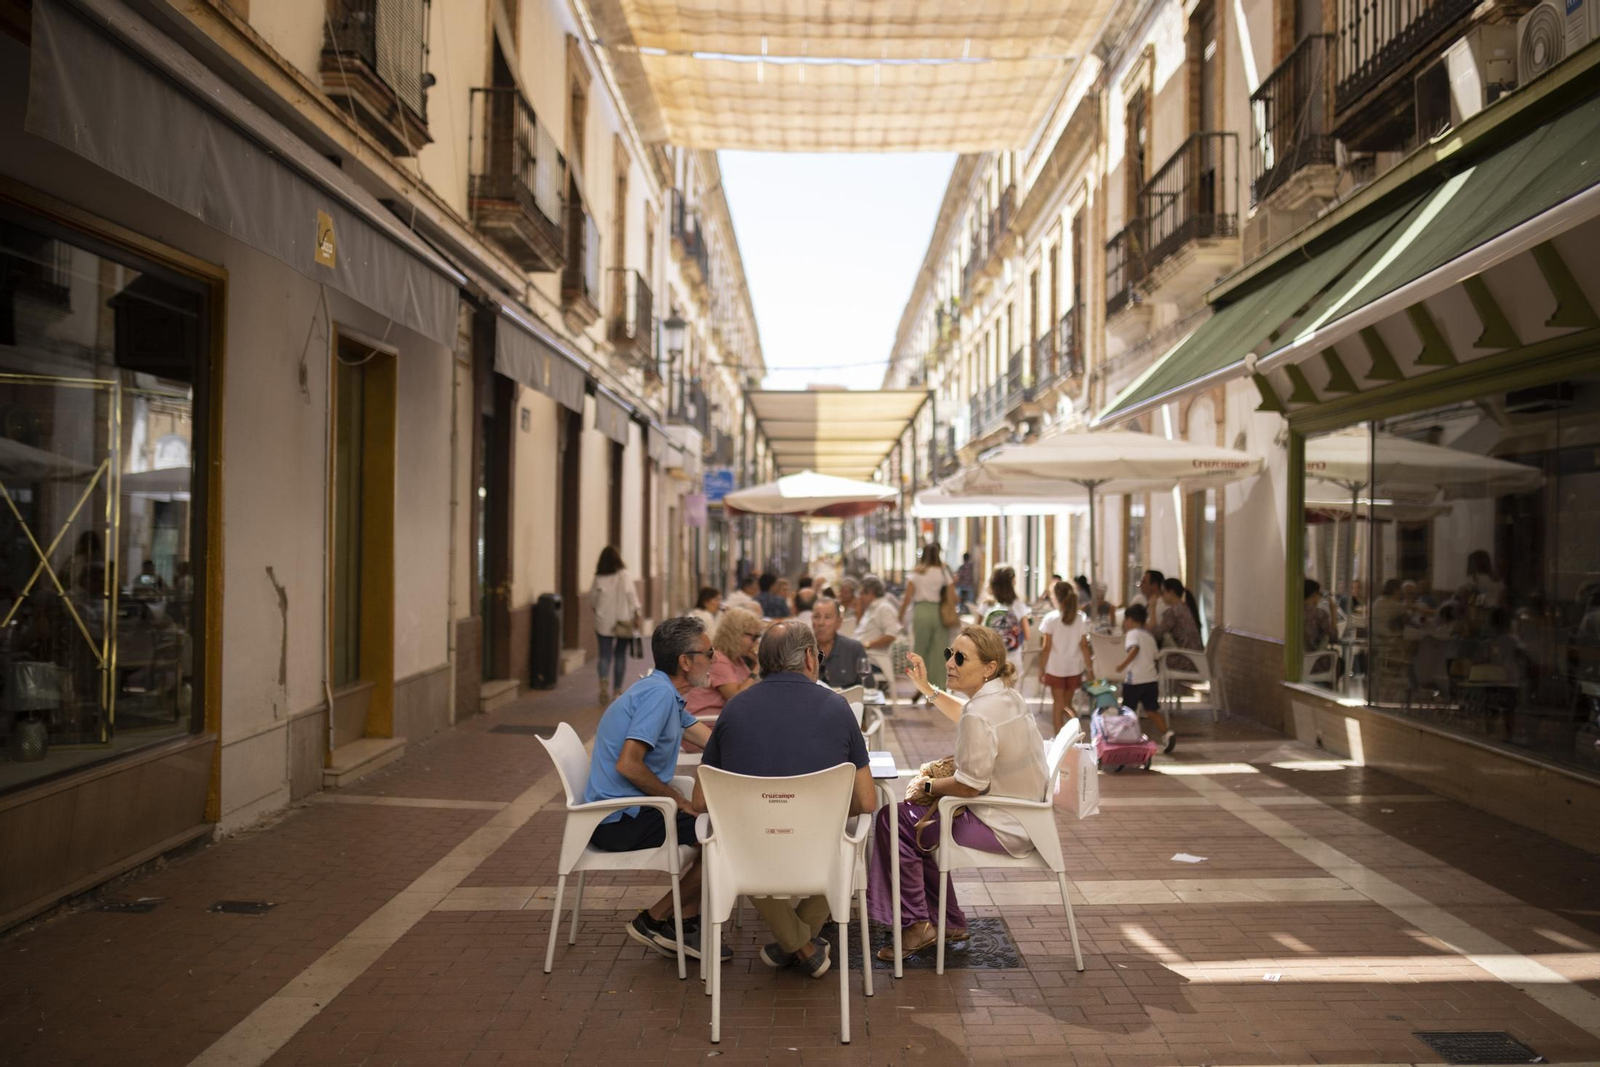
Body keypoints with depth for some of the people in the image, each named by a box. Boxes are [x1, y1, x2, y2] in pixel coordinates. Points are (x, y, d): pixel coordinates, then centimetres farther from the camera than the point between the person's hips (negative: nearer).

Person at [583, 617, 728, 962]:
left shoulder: (666, 693, 13)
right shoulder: (658, 694, -19)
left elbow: (714, 741, 18)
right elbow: (628, 764, -26)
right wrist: (680, 801, -16)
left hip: (624, 812, 10)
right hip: (619, 820, -10)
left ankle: (684, 926, 12)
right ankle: (654, 920, 0)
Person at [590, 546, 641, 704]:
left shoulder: (599, 578, -3)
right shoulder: (625, 575, -7)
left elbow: (593, 598, 4)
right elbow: (631, 595, -10)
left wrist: (594, 609, 23)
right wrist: (636, 614, -5)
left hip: (604, 622, 0)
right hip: (623, 620, 0)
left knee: (605, 654, 4)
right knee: (620, 655, 11)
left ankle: (603, 680, -23)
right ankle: (617, 689, 15)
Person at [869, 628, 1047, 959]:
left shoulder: (979, 714, -26)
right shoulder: (1005, 694, 5)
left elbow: (969, 785, -23)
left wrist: (928, 786, -6)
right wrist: (926, 688, 21)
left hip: (1003, 828, -10)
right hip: (1020, 813, 10)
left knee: (895, 820, -7)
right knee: (915, 811, 22)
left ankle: (917, 924, 4)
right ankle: (949, 923, 27)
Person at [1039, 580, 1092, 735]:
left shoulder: (1051, 618, -12)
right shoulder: (1081, 618, -5)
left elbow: (1047, 647, -11)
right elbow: (1084, 645, -4)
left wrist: (1041, 668, -3)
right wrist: (1090, 668, 5)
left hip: (1055, 668, -3)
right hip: (1074, 667, 3)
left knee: (1058, 703, 8)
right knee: (1067, 703, 18)